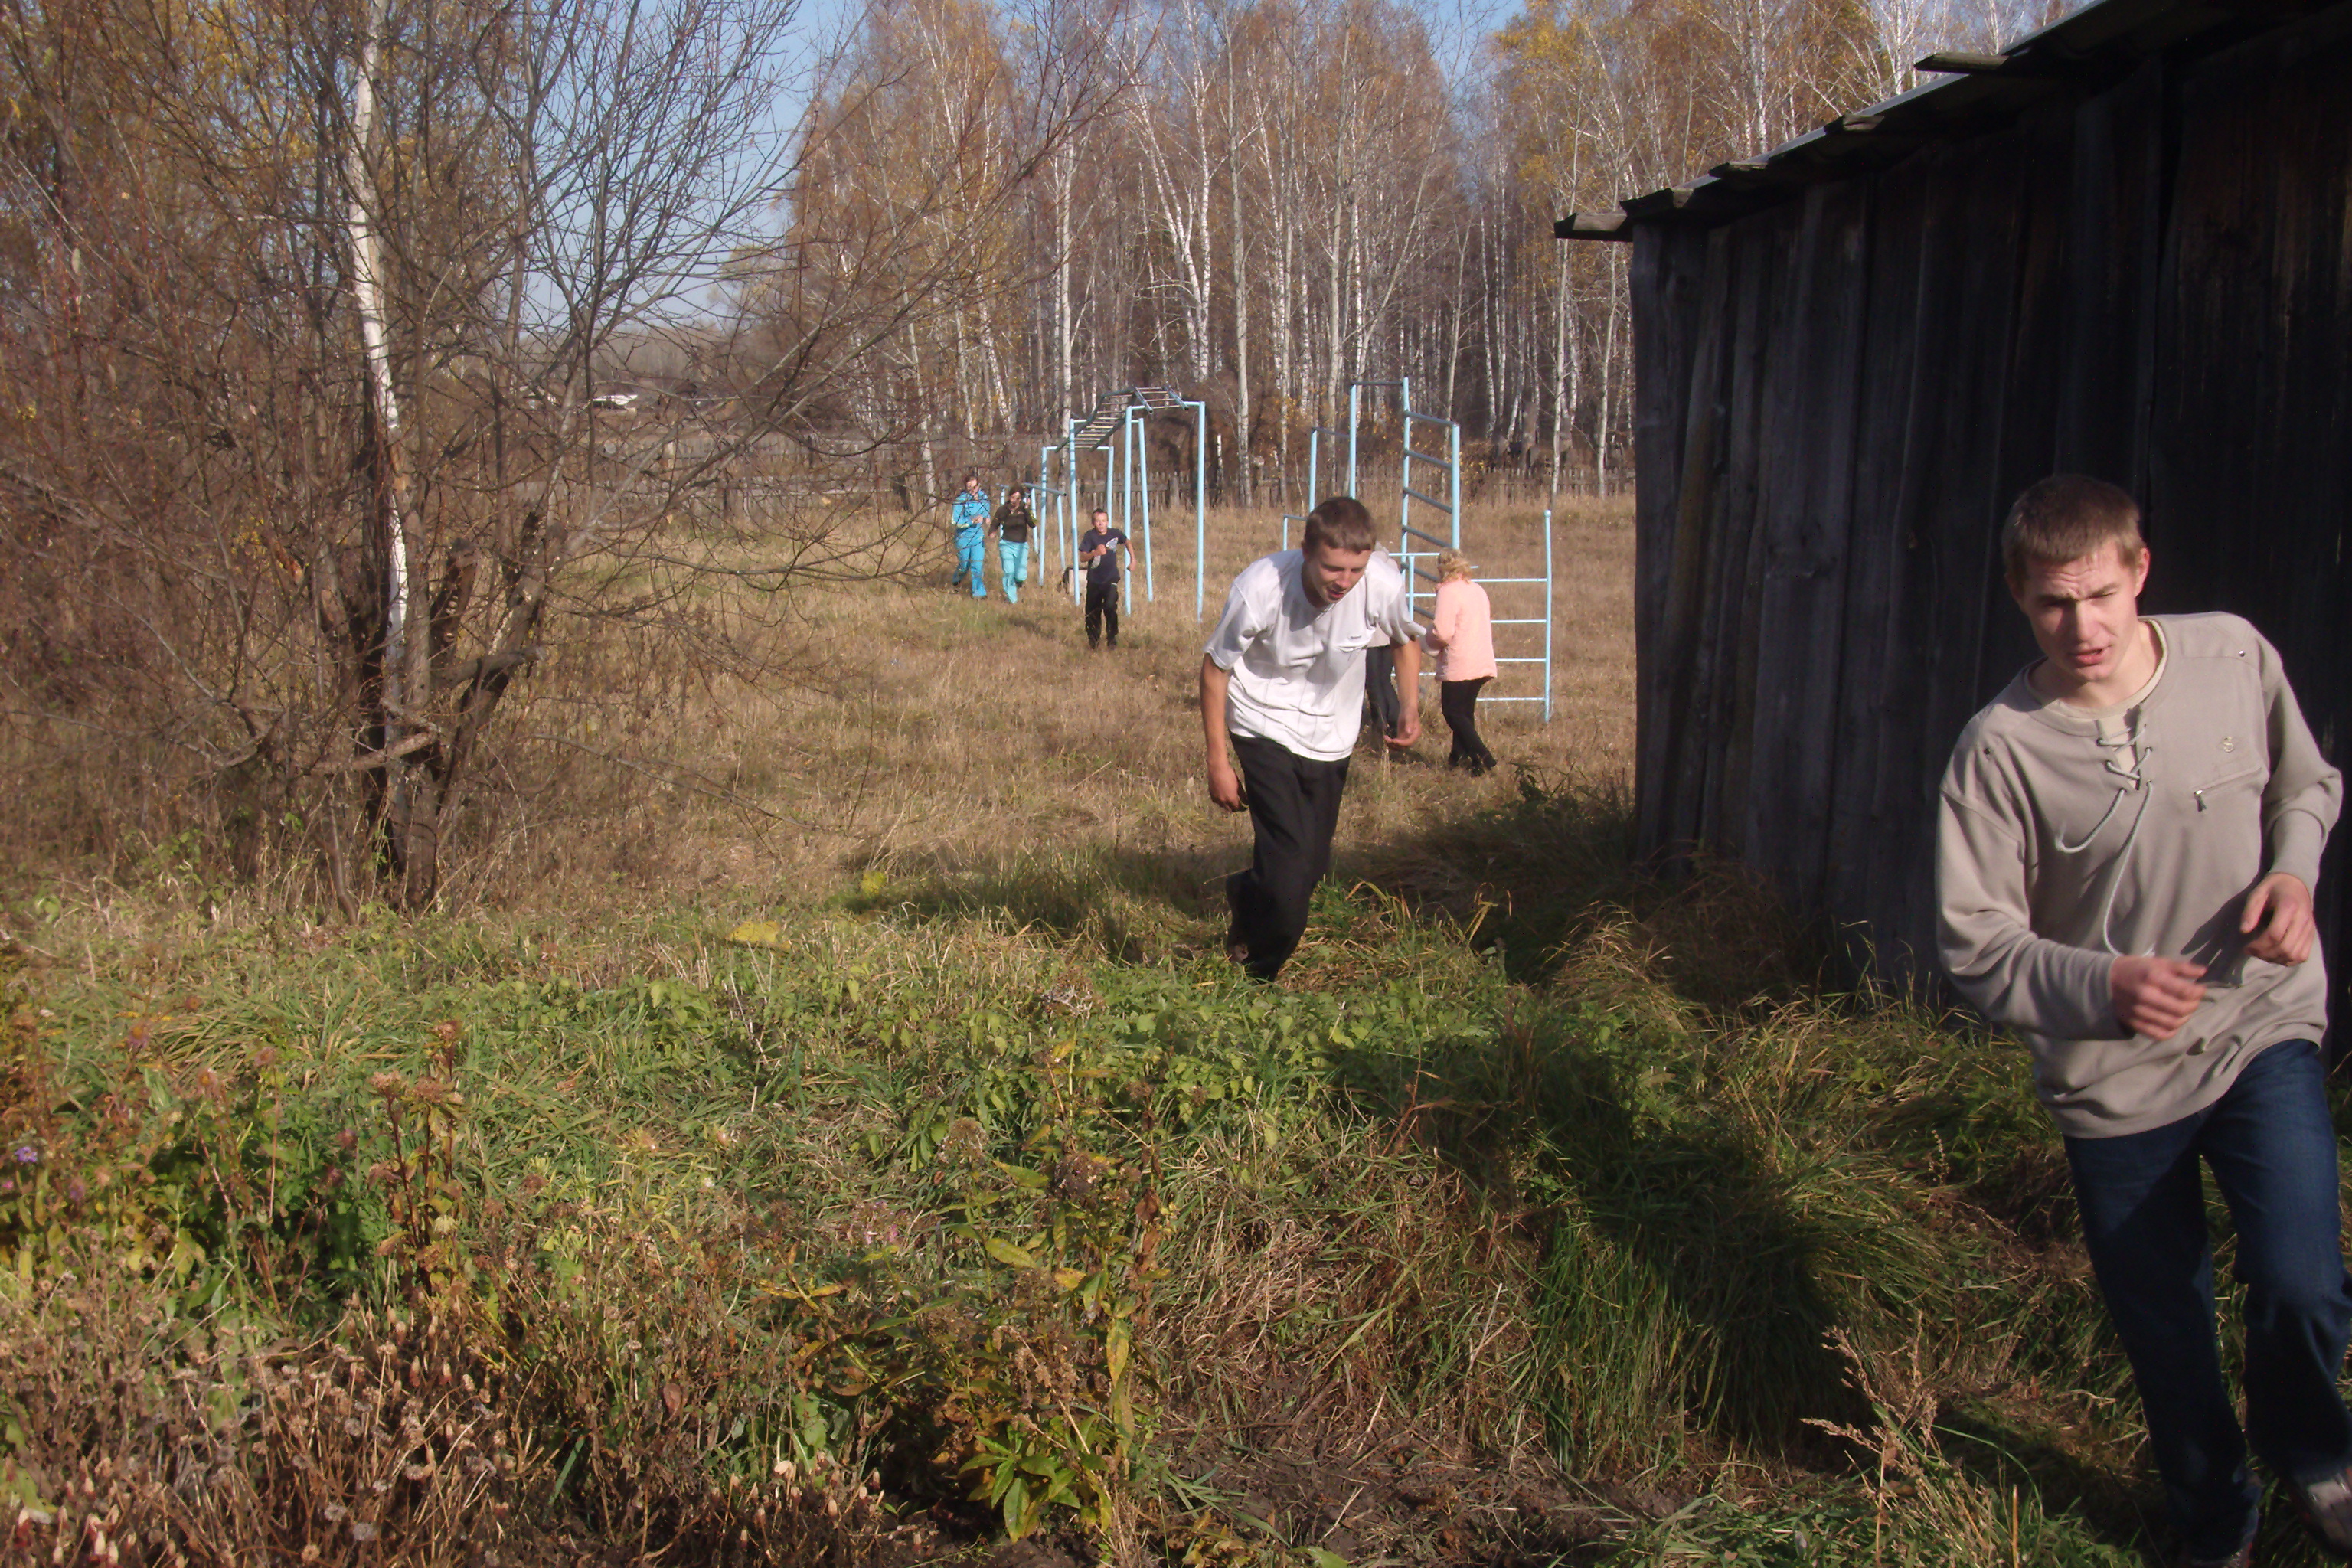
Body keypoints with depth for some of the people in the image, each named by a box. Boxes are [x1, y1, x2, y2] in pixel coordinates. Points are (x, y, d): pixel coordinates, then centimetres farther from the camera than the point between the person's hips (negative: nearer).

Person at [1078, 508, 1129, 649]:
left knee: (1110, 607, -20)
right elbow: (1082, 558, -17)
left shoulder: (1115, 534, -2)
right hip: (1094, 580, 0)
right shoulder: (1089, 536, -9)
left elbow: (1127, 542, 22)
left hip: (1111, 579, 0)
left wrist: (1132, 559, 19)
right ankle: (1093, 639, 25)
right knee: (1092, 611, 7)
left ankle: (1113, 637, -8)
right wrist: (1095, 553, -34)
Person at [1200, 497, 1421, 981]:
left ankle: (1245, 894, 45)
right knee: (1291, 864, -16)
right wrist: (1219, 761, -12)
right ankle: (1255, 976, 11)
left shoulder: (1384, 584, -22)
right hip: (1266, 728, -4)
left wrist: (1410, 706, -10)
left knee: (1312, 867, 11)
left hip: (1331, 737, 4)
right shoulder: (1259, 589, -29)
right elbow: (1215, 668, -14)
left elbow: (1406, 639, 3)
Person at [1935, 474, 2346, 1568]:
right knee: (2165, 1333, 13)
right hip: (2110, 1073, 0)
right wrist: (2099, 986, -29)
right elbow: (1976, 943, -11)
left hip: (2263, 1026, 1)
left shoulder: (2236, 658, -9)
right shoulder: (2000, 751, -16)